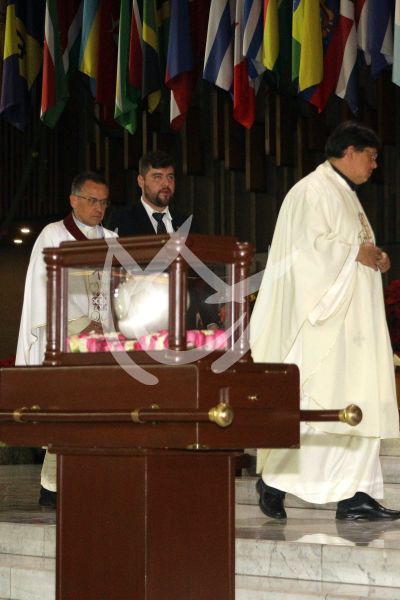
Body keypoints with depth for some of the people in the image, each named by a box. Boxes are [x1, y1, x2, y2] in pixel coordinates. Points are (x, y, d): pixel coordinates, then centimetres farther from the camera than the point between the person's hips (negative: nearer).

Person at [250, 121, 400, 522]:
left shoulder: (346, 195, 21)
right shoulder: (313, 192, -10)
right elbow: (311, 247, -20)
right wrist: (356, 253, -14)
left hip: (352, 321, 10)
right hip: (324, 322, -10)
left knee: (359, 405, 3)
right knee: (314, 404, -9)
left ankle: (355, 496, 2)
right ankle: (273, 479, 4)